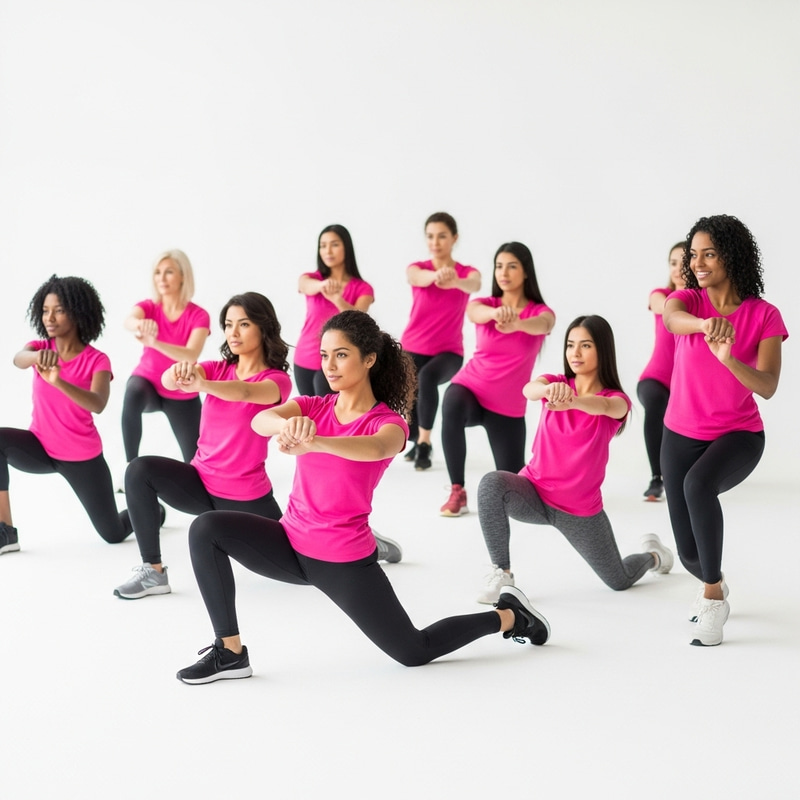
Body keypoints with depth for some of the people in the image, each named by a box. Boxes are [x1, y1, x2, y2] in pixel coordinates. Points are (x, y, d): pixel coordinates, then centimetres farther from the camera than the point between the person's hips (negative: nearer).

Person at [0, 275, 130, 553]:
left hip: (82, 456, -2)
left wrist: (58, 381, -51)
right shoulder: (41, 348, -4)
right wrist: (38, 355, -55)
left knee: (114, 535, 4)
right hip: (41, 447, 3)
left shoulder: (97, 360, -14)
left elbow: (98, 405, -33)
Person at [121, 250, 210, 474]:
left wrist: (154, 343, -50)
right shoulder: (148, 307, -10)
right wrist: (140, 325, -61)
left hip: (182, 396, 0)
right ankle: (130, 464, -24)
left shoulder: (198, 316, -15)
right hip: (148, 383, 0)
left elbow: (191, 355, -32)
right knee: (134, 392, -38)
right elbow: (128, 321, -35)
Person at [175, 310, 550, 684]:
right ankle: (230, 652, -9)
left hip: (344, 561, -4)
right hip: (292, 542, 4)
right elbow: (260, 421, -22)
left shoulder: (388, 423, -12)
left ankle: (508, 615, 30)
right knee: (206, 530, -17)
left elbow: (375, 449, -38)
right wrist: (287, 425, -47)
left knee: (414, 651, 6)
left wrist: (311, 443, -57)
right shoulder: (313, 408, 0)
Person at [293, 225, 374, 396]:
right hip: (304, 361, 3)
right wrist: (322, 285, -48)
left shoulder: (362, 289, -3)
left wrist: (337, 300, -44)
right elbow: (307, 286, -23)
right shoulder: (311, 279, 3)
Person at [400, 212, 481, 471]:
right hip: (412, 349, 2)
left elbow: (474, 285, -29)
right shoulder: (417, 268, -1)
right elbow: (420, 278, -28)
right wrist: (437, 274, -55)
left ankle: (424, 442, -20)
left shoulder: (467, 272, -2)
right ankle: (418, 440, 23)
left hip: (448, 352, -2)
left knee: (427, 376, -36)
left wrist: (455, 281, -56)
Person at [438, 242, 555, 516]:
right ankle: (457, 491, -21)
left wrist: (516, 324, -56)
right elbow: (475, 312, -28)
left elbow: (542, 325, -31)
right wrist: (496, 312, -54)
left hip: (507, 406, 0)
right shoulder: (485, 304, -2)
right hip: (470, 387, 0)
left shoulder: (540, 312, -4)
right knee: (452, 409, -38)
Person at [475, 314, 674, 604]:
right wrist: (549, 390, -54)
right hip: (534, 493, 1)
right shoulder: (556, 383, -3)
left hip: (580, 510, -1)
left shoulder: (616, 400, -9)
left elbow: (603, 406, -37)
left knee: (620, 581, 11)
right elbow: (528, 389, -29)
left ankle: (653, 554, 48)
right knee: (492, 484, -32)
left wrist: (571, 401, -60)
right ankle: (501, 572, -19)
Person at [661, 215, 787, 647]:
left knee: (697, 483, -38)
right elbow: (670, 317, -33)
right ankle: (715, 584, 41)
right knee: (690, 554, 2)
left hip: (738, 436, -2)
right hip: (681, 436, 3)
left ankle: (712, 596, -20)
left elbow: (767, 387, -20)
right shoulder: (688, 300, -6)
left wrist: (728, 358, -39)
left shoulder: (764, 316, -10)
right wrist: (706, 324, -56)